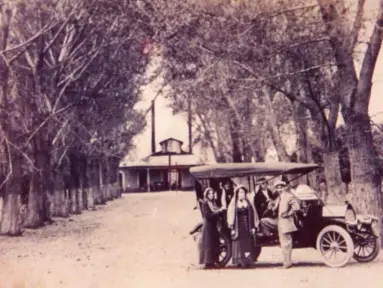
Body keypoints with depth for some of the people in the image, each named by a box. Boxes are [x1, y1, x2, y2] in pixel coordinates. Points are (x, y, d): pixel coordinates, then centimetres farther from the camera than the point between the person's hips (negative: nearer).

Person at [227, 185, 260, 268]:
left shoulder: (248, 203, 10)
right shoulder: (233, 204, 3)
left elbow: (253, 215, 8)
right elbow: (231, 216, -1)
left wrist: (253, 227, 0)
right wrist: (232, 228, -9)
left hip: (248, 227, 2)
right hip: (238, 227, -2)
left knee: (248, 244, -1)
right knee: (239, 244, -3)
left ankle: (247, 261, 3)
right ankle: (239, 261, -1)